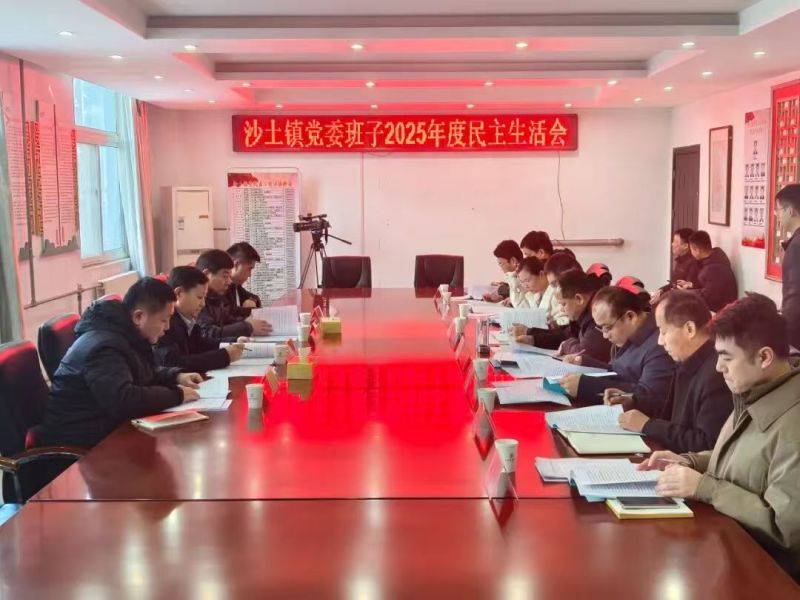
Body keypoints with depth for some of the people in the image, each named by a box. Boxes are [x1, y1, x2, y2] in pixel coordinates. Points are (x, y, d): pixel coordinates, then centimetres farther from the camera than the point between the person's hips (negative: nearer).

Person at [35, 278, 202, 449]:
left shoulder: (127, 335, 7)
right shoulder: (105, 347, -24)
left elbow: (145, 373, 25)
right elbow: (123, 401, -36)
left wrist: (176, 376, 6)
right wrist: (177, 395, -25)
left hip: (105, 428, 9)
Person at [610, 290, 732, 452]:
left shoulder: (716, 375, -25)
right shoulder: (688, 364, 8)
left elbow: (707, 445, -26)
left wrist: (648, 426, -19)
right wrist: (633, 402, 14)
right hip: (676, 458, 9)